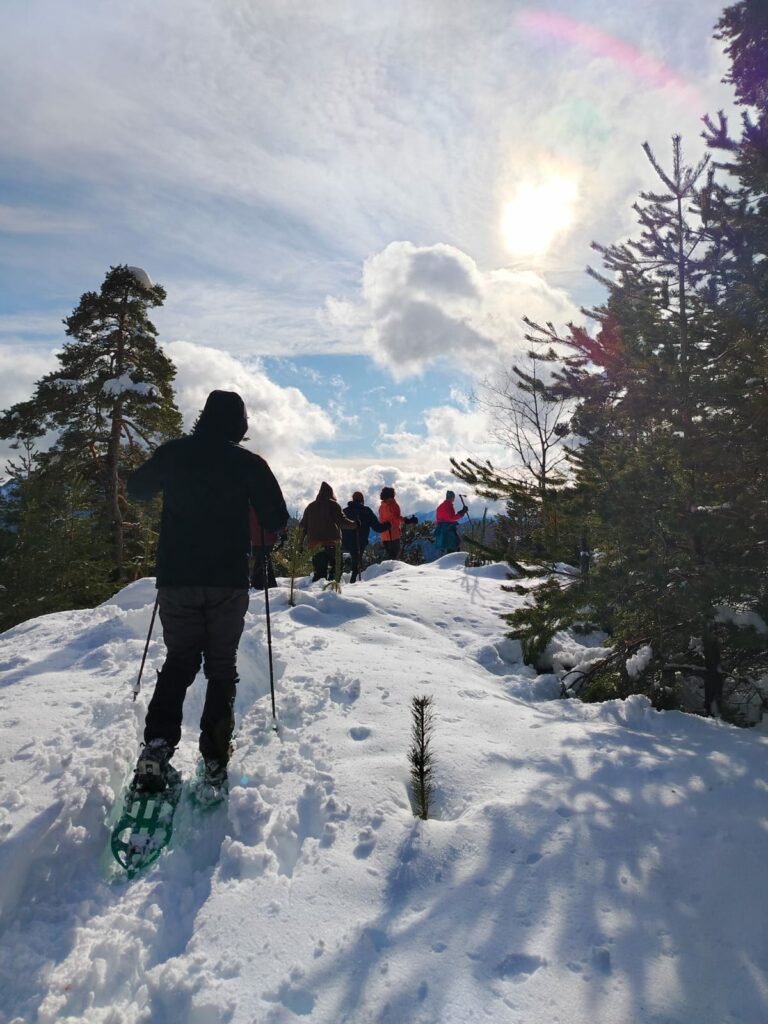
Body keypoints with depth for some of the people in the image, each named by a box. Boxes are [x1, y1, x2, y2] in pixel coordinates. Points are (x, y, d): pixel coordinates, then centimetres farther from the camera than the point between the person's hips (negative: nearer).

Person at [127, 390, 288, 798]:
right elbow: (277, 520, -2)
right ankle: (215, 761, 6)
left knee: (179, 660, 16)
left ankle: (157, 744, -2)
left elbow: (135, 490, 16)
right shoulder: (249, 462, -3)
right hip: (228, 581, -1)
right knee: (221, 666, 11)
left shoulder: (173, 452, 2)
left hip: (177, 578, 2)